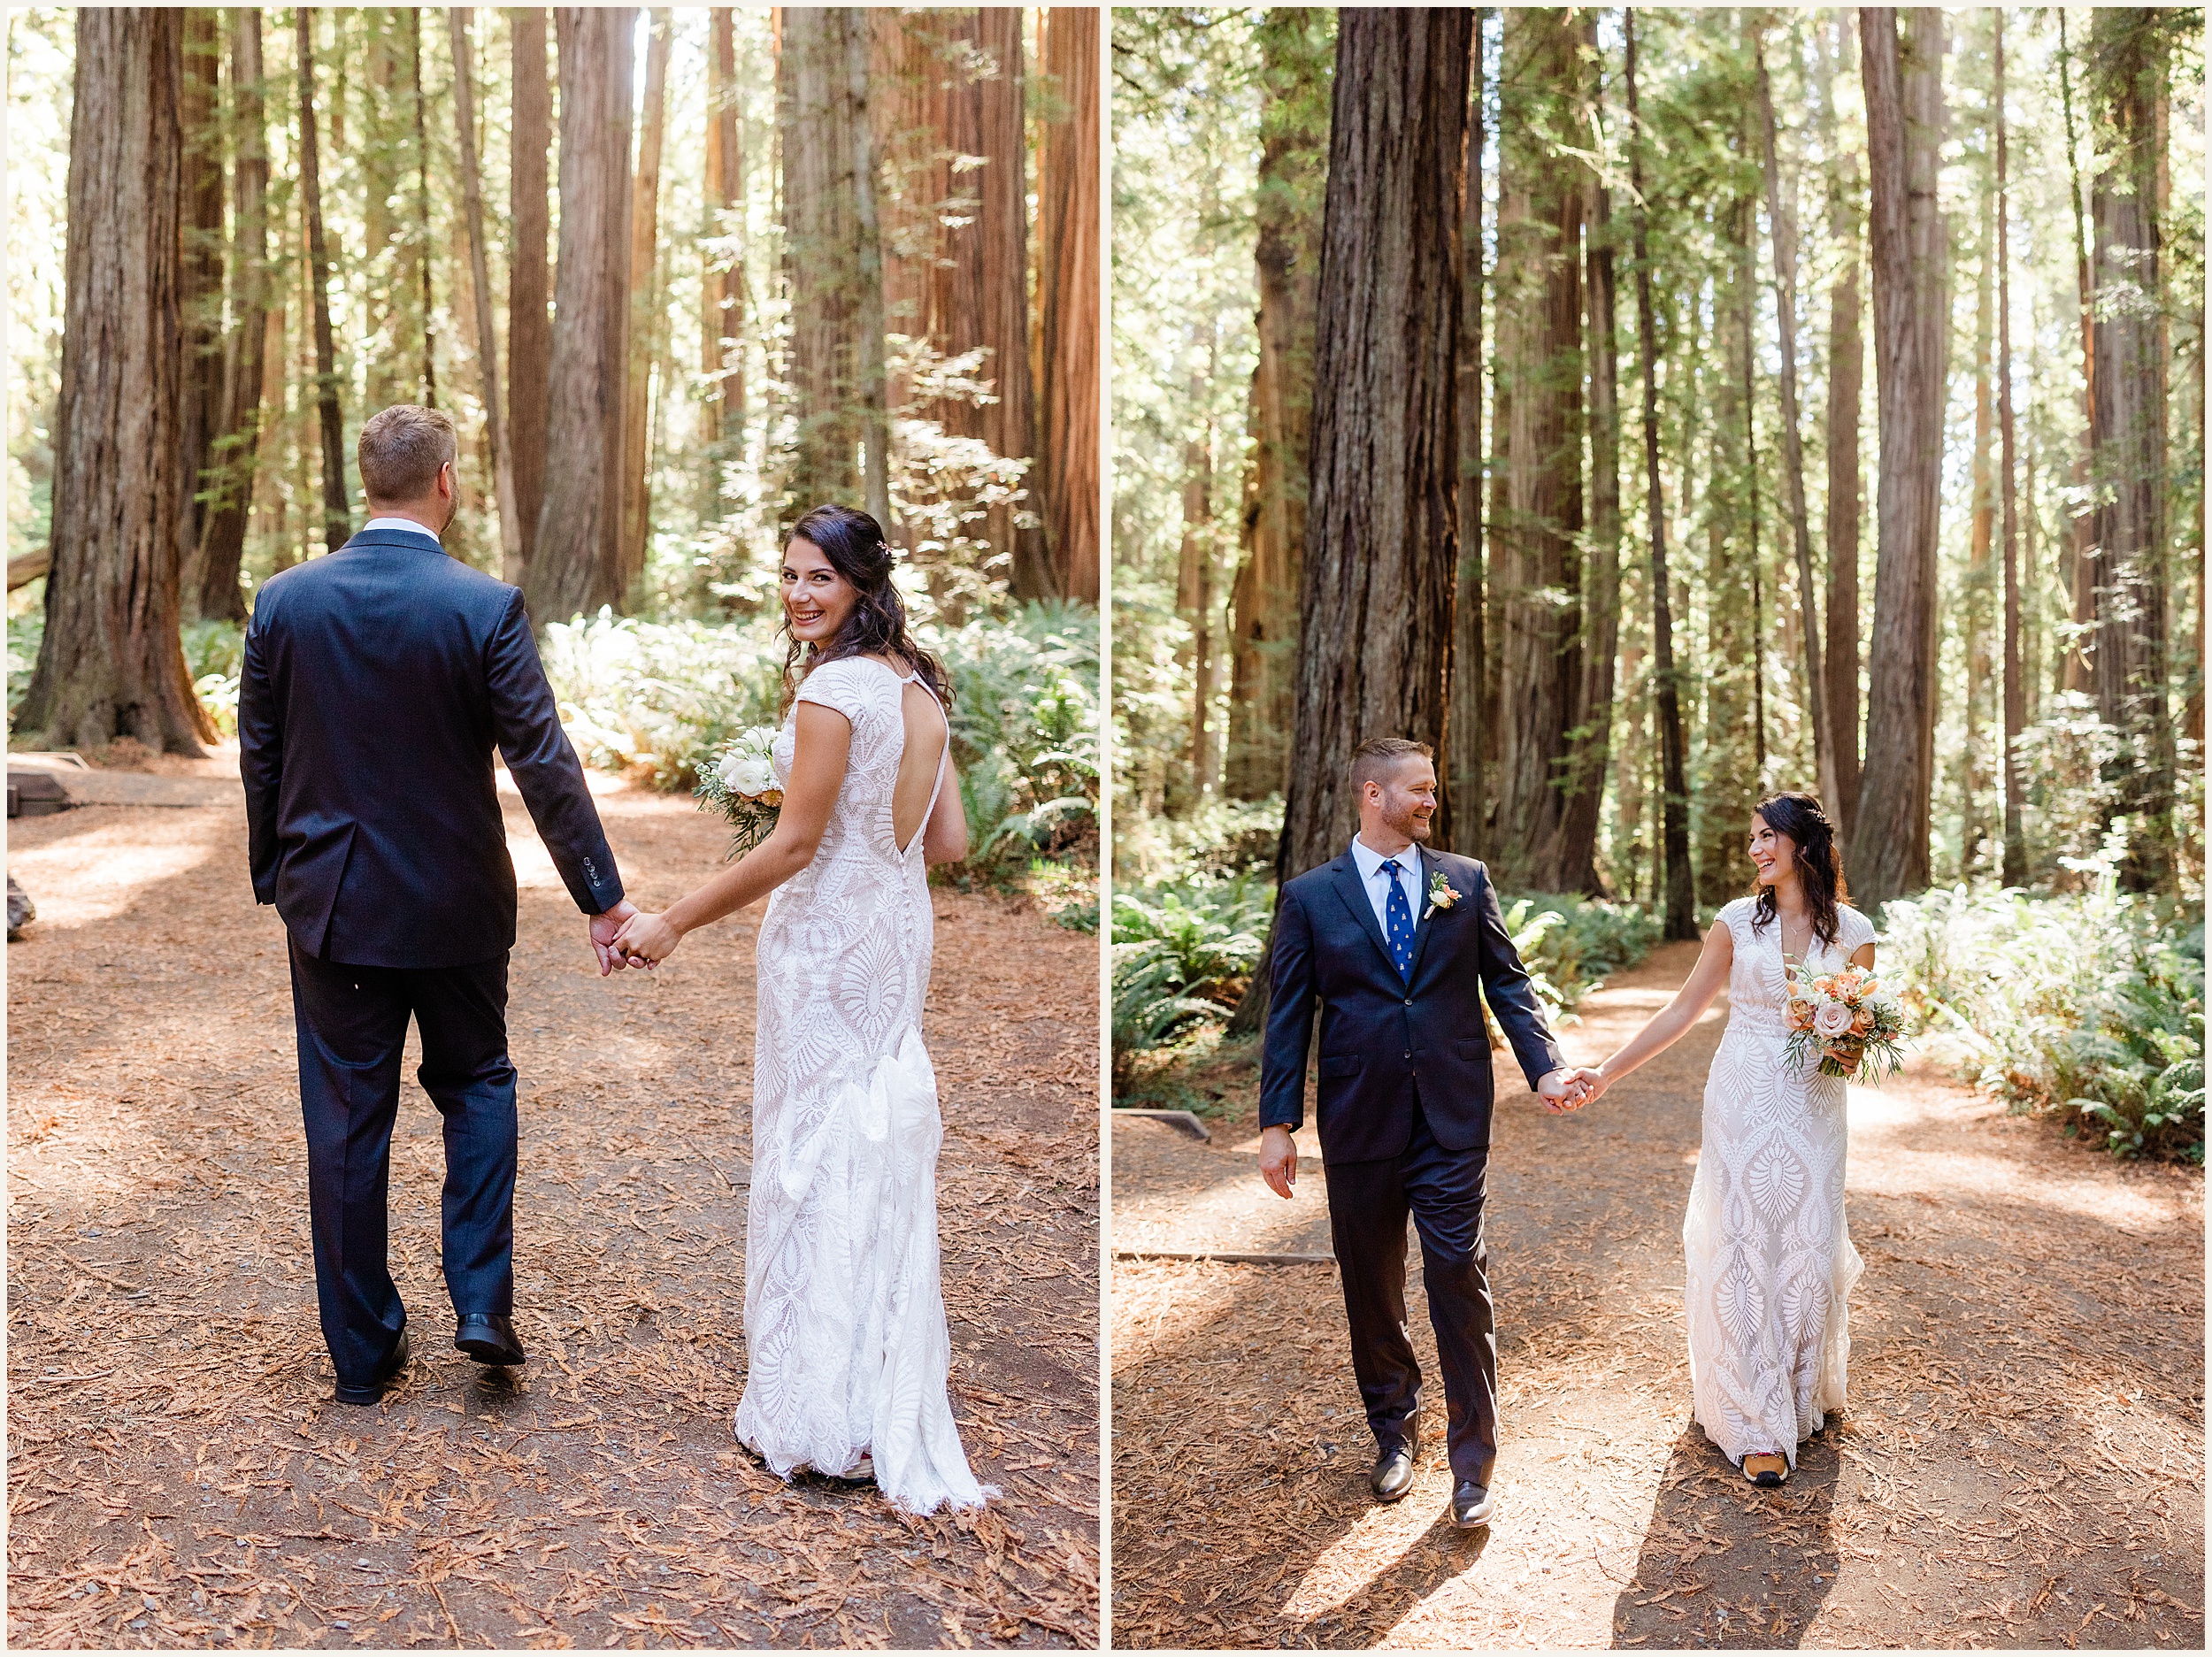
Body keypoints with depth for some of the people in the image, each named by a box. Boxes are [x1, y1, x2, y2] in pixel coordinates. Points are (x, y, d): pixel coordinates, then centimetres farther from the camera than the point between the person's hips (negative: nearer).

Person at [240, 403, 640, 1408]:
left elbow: (258, 758, 3)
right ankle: (482, 1301, 10)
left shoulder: (284, 600, -4)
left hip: (332, 906, 2)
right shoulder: (487, 607, -13)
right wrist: (601, 897, -9)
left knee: (347, 1121, 10)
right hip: (458, 905, -2)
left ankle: (363, 1351, 19)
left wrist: (273, 876, 17)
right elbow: (543, 763, -14)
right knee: (475, 1086, 19)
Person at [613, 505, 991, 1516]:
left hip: (827, 938, -8)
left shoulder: (833, 686, -17)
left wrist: (670, 924, -13)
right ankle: (903, 1365, 30)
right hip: (898, 930, 8)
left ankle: (827, 1409, 10)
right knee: (883, 1132, 17)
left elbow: (794, 843, -19)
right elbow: (949, 843, 8)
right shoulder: (920, 687, 7)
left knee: (816, 1148, 1)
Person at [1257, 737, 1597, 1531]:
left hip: (1453, 1119, 0)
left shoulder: (1466, 881, 7)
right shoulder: (1309, 896, 2)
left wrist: (1546, 1067, -9)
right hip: (1359, 1123, 0)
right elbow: (1289, 1015, 1)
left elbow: (1507, 981, 5)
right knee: (1371, 1289, 11)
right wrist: (1278, 1123, -3)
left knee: (1461, 1286, -1)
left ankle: (1472, 1464, 11)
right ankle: (1394, 1435, 31)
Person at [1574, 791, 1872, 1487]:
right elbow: (1683, 1010, 2)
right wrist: (1607, 1072, -3)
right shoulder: (1738, 922, -1)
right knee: (1744, 1247, 0)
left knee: (1809, 1248, 4)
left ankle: (1804, 1393, 30)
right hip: (1744, 1102, 0)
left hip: (1813, 1108, 1)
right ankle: (1758, 1424, 9)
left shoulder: (1852, 932, 0)